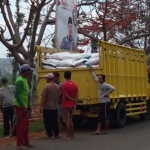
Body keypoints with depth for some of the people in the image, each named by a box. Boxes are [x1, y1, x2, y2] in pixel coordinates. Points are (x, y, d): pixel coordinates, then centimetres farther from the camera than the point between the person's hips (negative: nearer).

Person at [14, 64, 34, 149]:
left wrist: (27, 105, 18)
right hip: (20, 106, -9)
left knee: (26, 125, 15)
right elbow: (17, 95, -23)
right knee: (21, 125, -2)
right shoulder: (20, 80, -18)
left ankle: (26, 142, 24)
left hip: (24, 106, 9)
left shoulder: (25, 79, 13)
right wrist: (23, 107, -23)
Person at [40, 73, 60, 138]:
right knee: (55, 121, 14)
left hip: (47, 107, -6)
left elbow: (43, 97, -16)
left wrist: (41, 106, -10)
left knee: (47, 122, 3)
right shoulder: (57, 86, 5)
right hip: (55, 107, 6)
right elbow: (58, 97, 11)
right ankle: (56, 134, 19)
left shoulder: (46, 86, -15)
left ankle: (50, 135, 4)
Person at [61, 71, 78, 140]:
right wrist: (75, 104, -2)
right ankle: (72, 135, 20)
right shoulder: (74, 85, 5)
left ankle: (68, 136, 0)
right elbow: (76, 96, 0)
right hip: (72, 105, 6)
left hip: (66, 105, -6)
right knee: (70, 121, 17)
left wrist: (72, 99, -4)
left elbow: (65, 95, -17)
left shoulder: (64, 84, -11)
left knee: (67, 121, -2)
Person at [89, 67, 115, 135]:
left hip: (105, 102, -9)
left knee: (105, 117, -2)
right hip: (102, 102, 9)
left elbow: (112, 88, -30)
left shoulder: (105, 85, -16)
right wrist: (92, 71, 32)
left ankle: (106, 130, 7)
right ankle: (98, 130, 10)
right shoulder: (99, 83, 9)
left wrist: (107, 94, -22)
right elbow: (95, 77, 26)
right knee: (100, 117, 8)